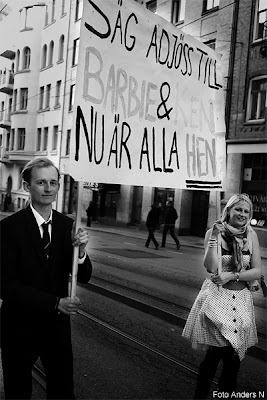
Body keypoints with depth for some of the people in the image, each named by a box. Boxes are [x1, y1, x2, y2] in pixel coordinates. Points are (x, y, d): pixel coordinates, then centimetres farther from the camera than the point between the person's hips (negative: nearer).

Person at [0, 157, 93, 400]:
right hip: (20, 327, -3)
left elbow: (83, 278, -4)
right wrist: (55, 302, -24)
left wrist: (81, 250, -25)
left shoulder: (68, 225, -4)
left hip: (57, 325, 3)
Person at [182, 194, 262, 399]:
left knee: (234, 355, 10)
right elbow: (211, 267, -19)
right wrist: (215, 237, -26)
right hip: (216, 297, -3)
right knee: (218, 350, -10)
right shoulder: (214, 232, -7)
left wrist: (231, 276, -14)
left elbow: (257, 271, -1)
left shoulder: (251, 235, 2)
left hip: (242, 298, 4)